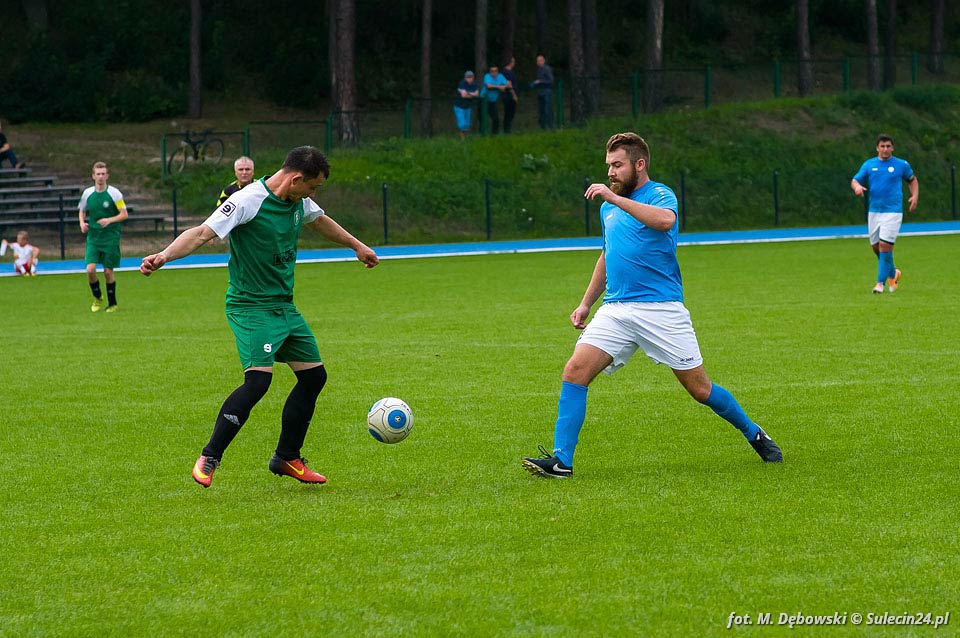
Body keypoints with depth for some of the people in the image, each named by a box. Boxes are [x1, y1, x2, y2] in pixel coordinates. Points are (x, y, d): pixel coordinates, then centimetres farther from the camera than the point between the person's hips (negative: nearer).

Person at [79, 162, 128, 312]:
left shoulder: (114, 193, -6)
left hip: (111, 237, -3)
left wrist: (110, 220, -21)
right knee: (90, 269, -11)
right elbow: (82, 211, 18)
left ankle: (112, 303, 16)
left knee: (108, 271, 0)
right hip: (93, 236, 3)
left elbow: (124, 214, -5)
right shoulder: (87, 193, 3)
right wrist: (82, 223, -2)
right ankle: (97, 298, 14)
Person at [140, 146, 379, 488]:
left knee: (314, 376, 10)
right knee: (258, 379, -23)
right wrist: (164, 255, -42)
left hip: (284, 306, 9)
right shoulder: (248, 201, -19)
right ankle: (208, 459, -14)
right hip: (251, 307, -9)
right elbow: (203, 232, -26)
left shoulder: (298, 202, 7)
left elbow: (320, 221, 29)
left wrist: (357, 246, 44)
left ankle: (287, 458, 24)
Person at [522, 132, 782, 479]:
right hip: (615, 310, 6)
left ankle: (755, 436, 26)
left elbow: (665, 220, -31)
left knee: (700, 388, 2)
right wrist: (586, 303, 24)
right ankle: (561, 460, -14)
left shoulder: (660, 195, -5)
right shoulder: (608, 208, 16)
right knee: (575, 371, -14)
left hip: (661, 309, -6)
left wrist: (614, 197, -29)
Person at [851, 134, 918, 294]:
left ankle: (881, 282, -8)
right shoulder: (869, 165, 7)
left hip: (893, 211, -4)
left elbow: (912, 180, 18)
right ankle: (893, 273, 34)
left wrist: (915, 196, 2)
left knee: (885, 245, -14)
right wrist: (857, 186, -18)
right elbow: (855, 180, 6)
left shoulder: (902, 165, 3)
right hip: (874, 211, 4)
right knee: (876, 246, 9)